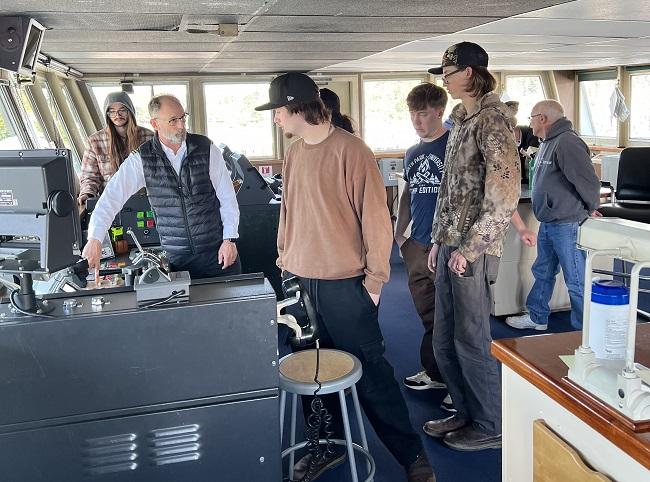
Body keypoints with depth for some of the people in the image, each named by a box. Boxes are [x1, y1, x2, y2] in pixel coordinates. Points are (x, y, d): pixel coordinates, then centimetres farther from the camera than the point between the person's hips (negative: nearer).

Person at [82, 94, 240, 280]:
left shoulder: (207, 149, -4)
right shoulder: (141, 159, -4)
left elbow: (227, 197, -1)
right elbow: (112, 197, -8)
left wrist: (229, 239, -7)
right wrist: (95, 240, -18)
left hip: (217, 250, 0)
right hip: (176, 256, 0)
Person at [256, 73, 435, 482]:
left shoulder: (350, 150, -12)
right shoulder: (294, 154, 9)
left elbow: (375, 216, -12)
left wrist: (375, 278, -11)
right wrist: (285, 254, 17)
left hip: (344, 284, -6)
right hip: (301, 281, 6)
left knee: (370, 370, 1)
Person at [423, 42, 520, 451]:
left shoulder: (491, 119, -12)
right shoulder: (462, 121, 16)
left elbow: (505, 194, -19)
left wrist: (470, 248, -18)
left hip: (473, 251, -9)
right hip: (451, 247, 9)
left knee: (472, 342, 1)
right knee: (445, 343, 15)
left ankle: (493, 426, 19)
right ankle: (467, 413, 32)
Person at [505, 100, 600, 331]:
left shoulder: (567, 142, -20)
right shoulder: (547, 143, 13)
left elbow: (588, 181, -21)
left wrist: (591, 209, -8)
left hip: (567, 225, -10)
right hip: (548, 223, 10)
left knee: (576, 281, 0)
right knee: (543, 273, 20)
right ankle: (537, 318, 35)